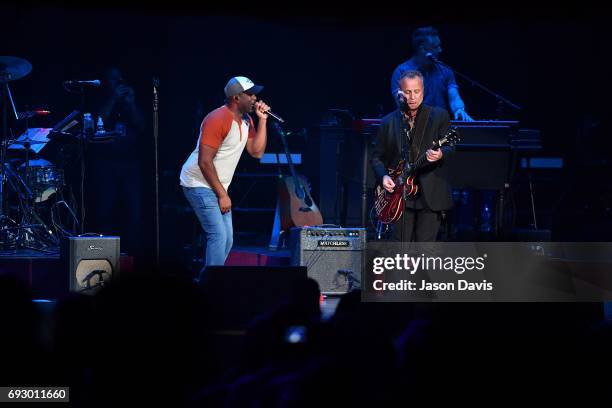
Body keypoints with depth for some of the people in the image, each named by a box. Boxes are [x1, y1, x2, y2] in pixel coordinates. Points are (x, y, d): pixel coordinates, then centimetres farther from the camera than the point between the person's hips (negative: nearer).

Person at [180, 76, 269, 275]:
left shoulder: (246, 121, 8)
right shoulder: (218, 120, -21)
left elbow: (257, 151, 3)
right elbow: (204, 162, -23)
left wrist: (262, 120, -3)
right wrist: (222, 194, -19)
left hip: (217, 187, 10)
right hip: (199, 184, -10)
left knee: (226, 240, 8)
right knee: (218, 235, -18)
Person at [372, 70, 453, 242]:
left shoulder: (439, 116, 5)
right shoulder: (388, 122, 11)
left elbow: (449, 147, -2)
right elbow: (377, 156, 17)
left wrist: (440, 154, -25)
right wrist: (383, 176, -2)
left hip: (430, 195, -2)